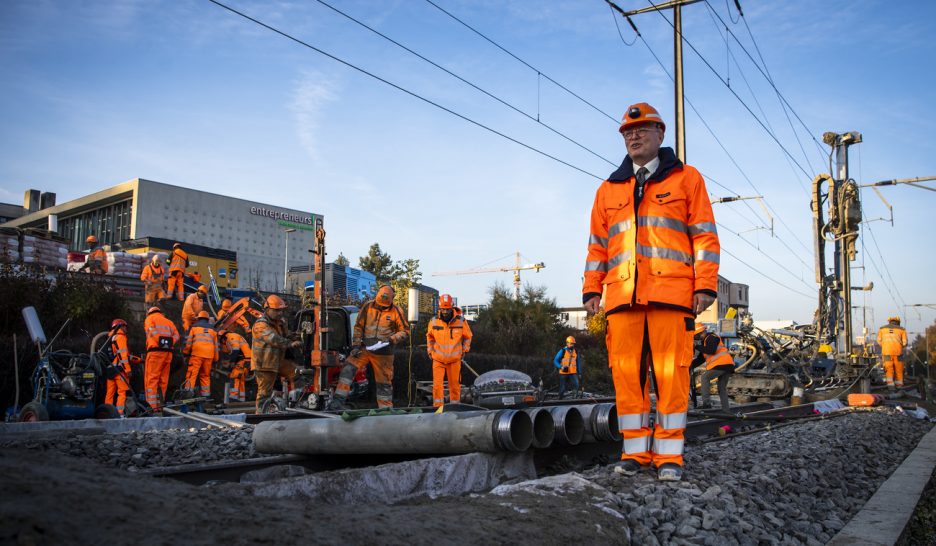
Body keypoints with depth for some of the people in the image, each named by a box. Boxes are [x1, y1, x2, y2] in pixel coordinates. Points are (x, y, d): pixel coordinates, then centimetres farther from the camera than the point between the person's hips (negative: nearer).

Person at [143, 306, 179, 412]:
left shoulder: (150, 318, 11)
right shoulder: (168, 321, 25)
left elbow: (152, 331, -9)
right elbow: (176, 335, 8)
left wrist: (159, 342, -8)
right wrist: (169, 343, -1)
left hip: (156, 351, -5)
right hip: (168, 352, 5)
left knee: (151, 379, -5)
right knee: (163, 380, 10)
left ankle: (152, 405, -13)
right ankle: (160, 405, 13)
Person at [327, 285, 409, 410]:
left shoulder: (396, 311, -4)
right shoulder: (367, 306, 0)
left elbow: (405, 330, 2)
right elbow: (358, 327, 7)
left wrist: (392, 339, -14)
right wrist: (356, 345, 0)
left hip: (383, 353, -2)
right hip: (364, 348, 2)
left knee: (384, 382, 5)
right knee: (348, 369, -15)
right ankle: (338, 401, -14)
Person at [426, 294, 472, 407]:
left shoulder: (461, 321, -7)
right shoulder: (434, 321, -5)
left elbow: (468, 336, 9)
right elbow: (429, 336, 14)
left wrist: (464, 350, 9)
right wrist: (430, 350, 13)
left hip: (455, 359, 0)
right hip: (438, 359, 0)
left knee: (455, 384, 8)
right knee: (437, 384, -6)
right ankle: (438, 406, 1)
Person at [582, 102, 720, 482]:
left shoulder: (685, 179, 12)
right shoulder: (609, 189, 21)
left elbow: (705, 235, 6)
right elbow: (597, 245, 20)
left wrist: (706, 285, -3)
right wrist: (592, 290, 11)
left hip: (671, 294, -3)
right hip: (622, 296, 3)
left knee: (671, 373, -4)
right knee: (627, 373, 1)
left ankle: (669, 454, 5)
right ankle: (635, 451, 10)